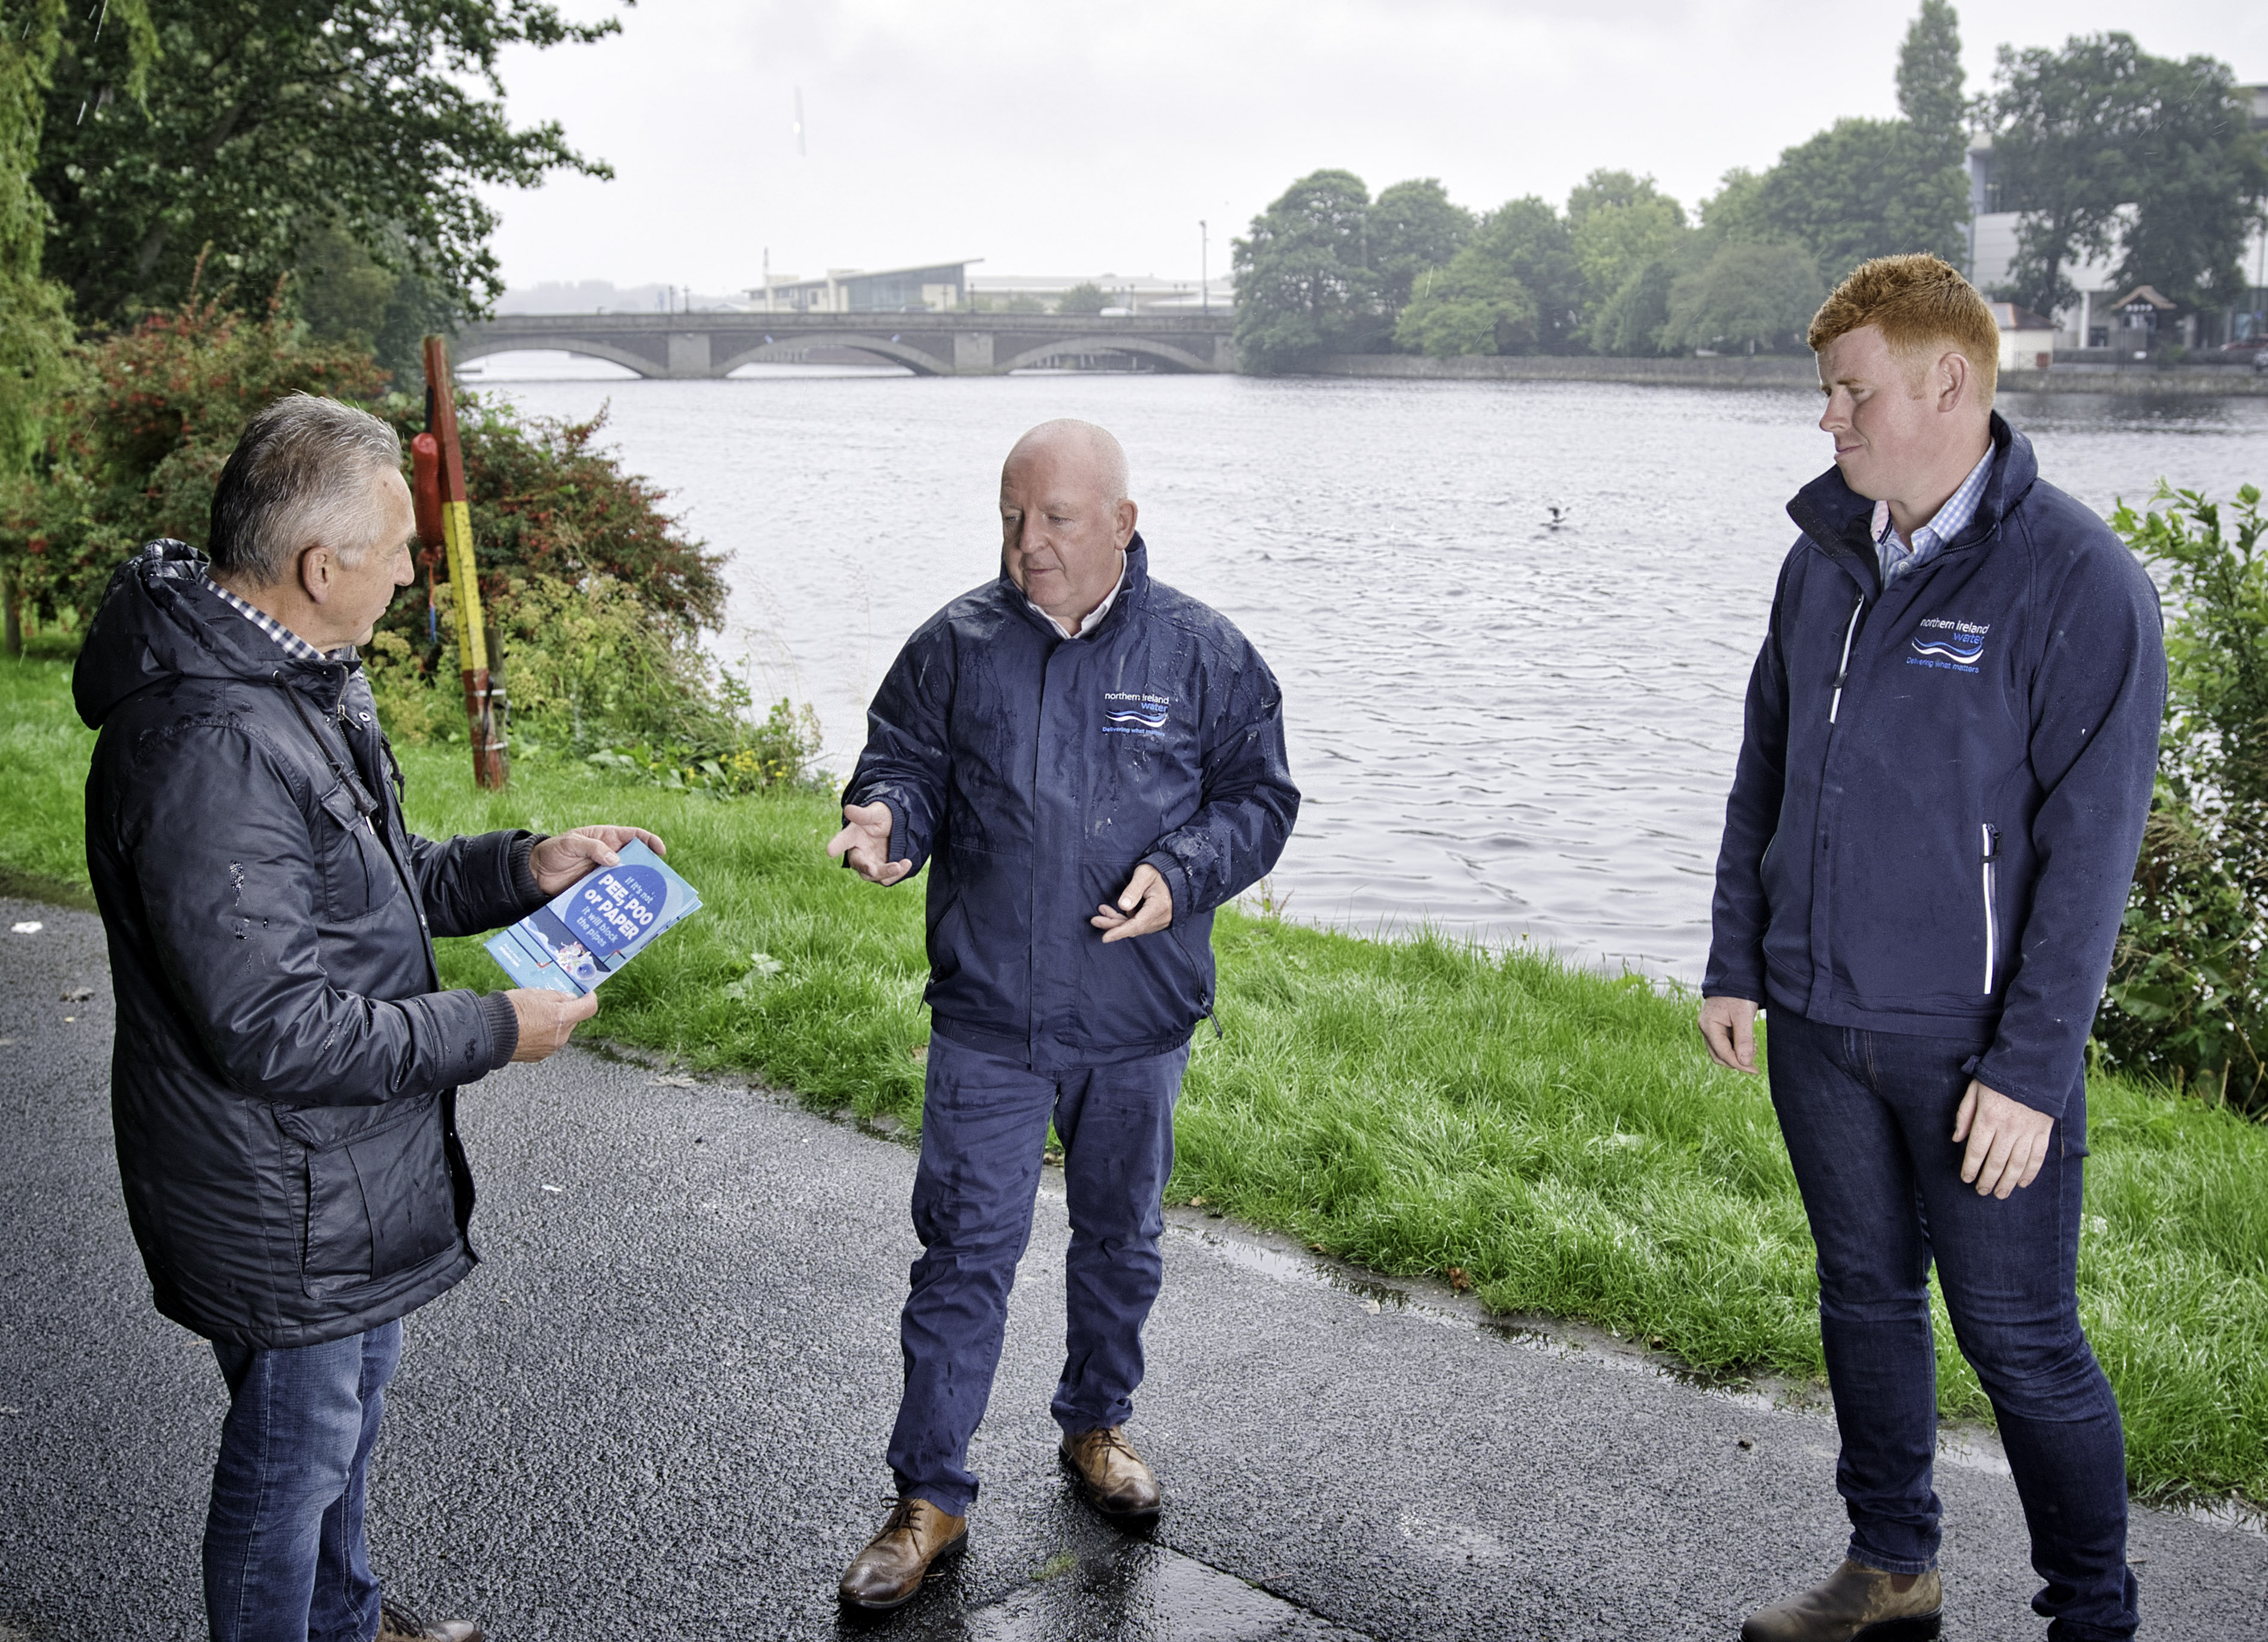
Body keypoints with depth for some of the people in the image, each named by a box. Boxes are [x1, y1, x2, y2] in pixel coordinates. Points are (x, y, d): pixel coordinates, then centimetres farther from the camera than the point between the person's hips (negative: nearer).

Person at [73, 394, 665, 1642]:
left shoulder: (300, 679, 3)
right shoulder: (210, 746, -32)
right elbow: (275, 1029, -32)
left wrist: (524, 867, 2)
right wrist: (493, 1032, -22)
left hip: (351, 1170, 11)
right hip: (281, 1213, -11)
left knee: (351, 1402, 29)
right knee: (293, 1457, 11)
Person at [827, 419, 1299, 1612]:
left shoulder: (1204, 654, -3)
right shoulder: (956, 644, -2)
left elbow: (1258, 797, 2)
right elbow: (902, 764, 4)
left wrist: (1182, 876, -16)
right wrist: (886, 818, -20)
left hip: (1138, 1023, 1)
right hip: (985, 1020, -1)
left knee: (1121, 1236, 19)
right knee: (965, 1252, 1)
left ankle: (1098, 1425, 42)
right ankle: (930, 1496, 14)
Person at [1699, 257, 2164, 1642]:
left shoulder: (2079, 580, -13)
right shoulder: (1825, 560, 6)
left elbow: (2091, 843, -14)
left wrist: (2032, 1068, -16)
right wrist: (1736, 962, 11)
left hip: (1973, 1043, -6)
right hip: (1815, 1021, 6)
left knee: (2023, 1340, 3)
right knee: (1866, 1295, 18)